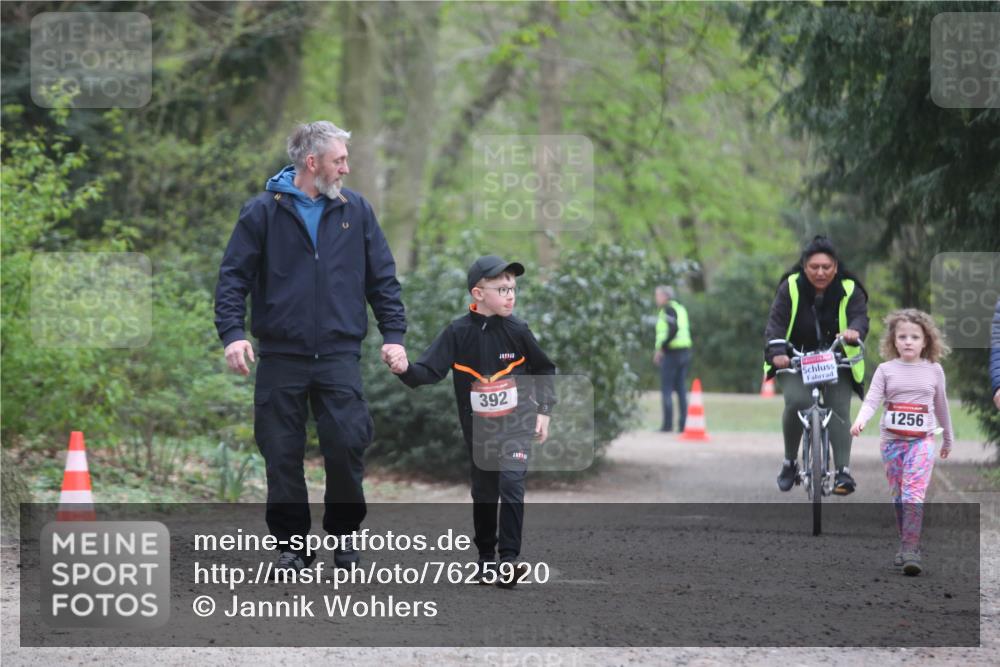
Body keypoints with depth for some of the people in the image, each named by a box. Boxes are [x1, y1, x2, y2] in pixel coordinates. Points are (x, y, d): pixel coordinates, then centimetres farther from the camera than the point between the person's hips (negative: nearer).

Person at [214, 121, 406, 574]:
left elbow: (382, 278, 12)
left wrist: (393, 333, 2)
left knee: (346, 444, -8)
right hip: (281, 357, -1)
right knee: (283, 454, 2)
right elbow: (233, 277, 0)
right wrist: (232, 333, -12)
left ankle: (343, 534, 11)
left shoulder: (355, 211, 8)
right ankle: (291, 543, 14)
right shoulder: (263, 212, 1)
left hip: (339, 355, 1)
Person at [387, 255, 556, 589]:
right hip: (478, 428, 1)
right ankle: (486, 558, 28)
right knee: (483, 492, 12)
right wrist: (406, 369, -36)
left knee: (511, 483, -15)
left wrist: (543, 411, 3)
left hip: (516, 423, -1)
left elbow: (543, 370, 6)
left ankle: (508, 561, -16)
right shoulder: (458, 333, -11)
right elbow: (430, 371, -15)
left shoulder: (517, 330, -9)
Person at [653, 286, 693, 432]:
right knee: (681, 390, 9)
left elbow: (672, 329, -23)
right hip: (685, 351, 8)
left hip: (671, 353, -8)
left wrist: (660, 348, -18)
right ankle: (683, 424, 7)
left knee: (666, 389, -3)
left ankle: (668, 423, -5)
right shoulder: (681, 309, 16)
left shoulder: (668, 310, -10)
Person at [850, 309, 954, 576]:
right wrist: (860, 421, -29)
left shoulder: (934, 371, 6)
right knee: (898, 497, 9)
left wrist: (948, 439, 27)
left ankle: (911, 551, -20)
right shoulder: (886, 370, 3)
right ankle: (906, 544, 22)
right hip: (892, 440, 2)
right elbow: (872, 400, -8)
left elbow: (941, 405, 17)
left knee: (913, 495, -16)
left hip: (922, 441, -2)